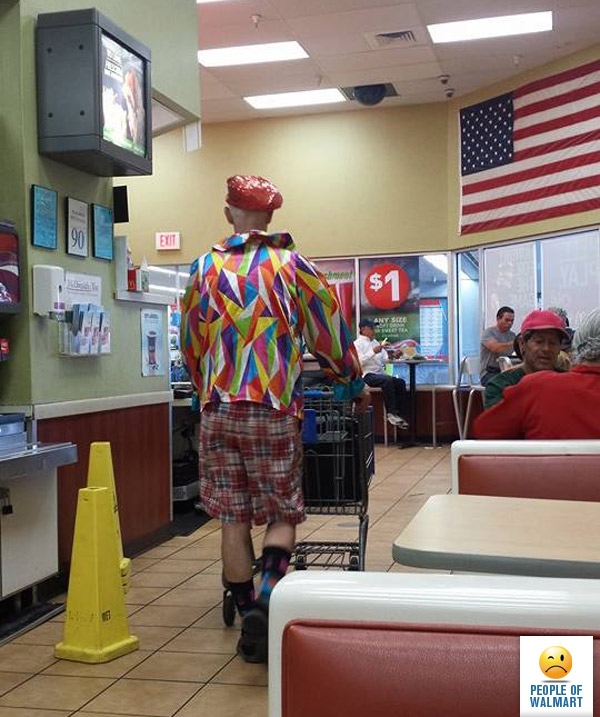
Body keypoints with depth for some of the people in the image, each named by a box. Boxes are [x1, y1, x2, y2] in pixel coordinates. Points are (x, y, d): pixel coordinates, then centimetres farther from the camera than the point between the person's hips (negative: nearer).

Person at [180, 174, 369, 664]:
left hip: (218, 409, 2)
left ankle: (248, 620, 11)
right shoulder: (292, 266, 1)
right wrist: (354, 385, 20)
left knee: (233, 518, 9)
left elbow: (191, 341, 16)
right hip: (274, 410, -2)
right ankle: (268, 595, -16)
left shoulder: (205, 268, 8)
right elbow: (330, 333, 5)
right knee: (282, 514, 8)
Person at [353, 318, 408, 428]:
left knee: (400, 382, -14)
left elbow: (385, 360, 14)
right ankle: (391, 414, -30)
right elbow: (359, 361, -15)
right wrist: (373, 352, -22)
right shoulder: (358, 343, 1)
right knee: (388, 380, -32)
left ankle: (397, 414, -12)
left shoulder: (376, 342, 22)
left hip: (380, 374, 7)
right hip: (367, 376, -7)